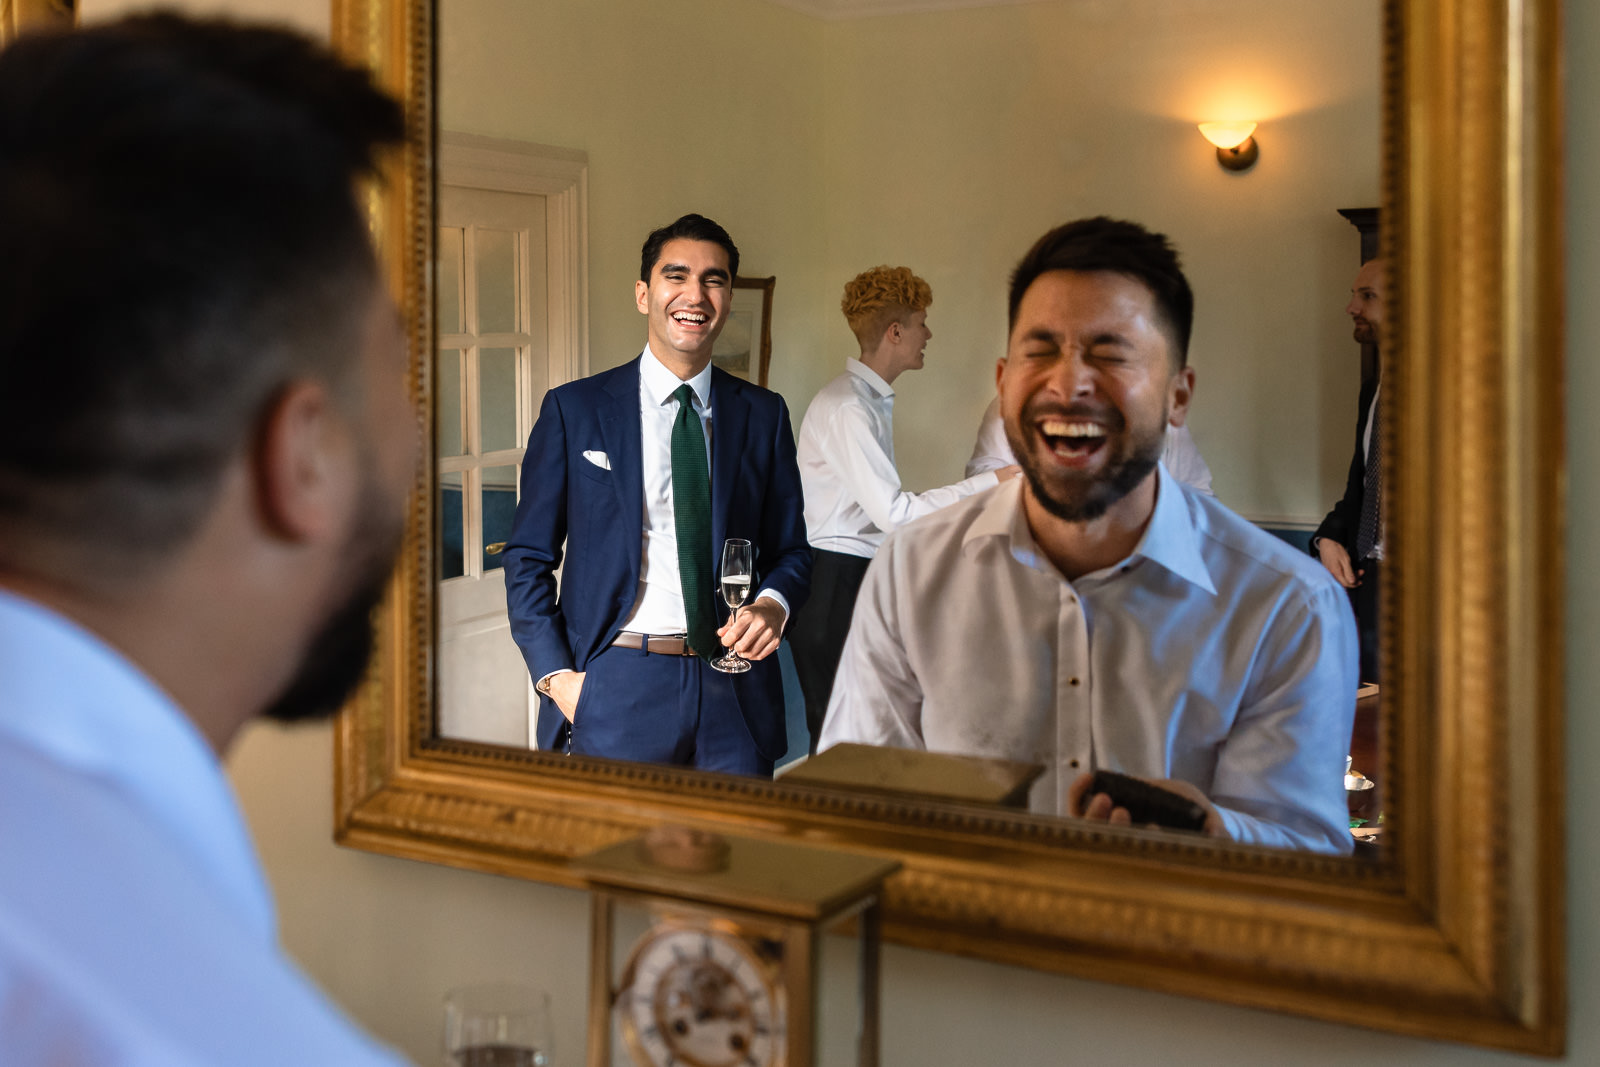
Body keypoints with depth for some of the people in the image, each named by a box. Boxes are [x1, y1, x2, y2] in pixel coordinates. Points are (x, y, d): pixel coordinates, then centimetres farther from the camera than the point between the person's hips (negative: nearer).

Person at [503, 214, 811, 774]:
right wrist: (557, 677, -8)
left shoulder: (764, 414, 8)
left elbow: (790, 548, 13)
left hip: (734, 688, 2)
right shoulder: (573, 409, 1)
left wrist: (773, 604, -9)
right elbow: (528, 557, 3)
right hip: (614, 690, -2)